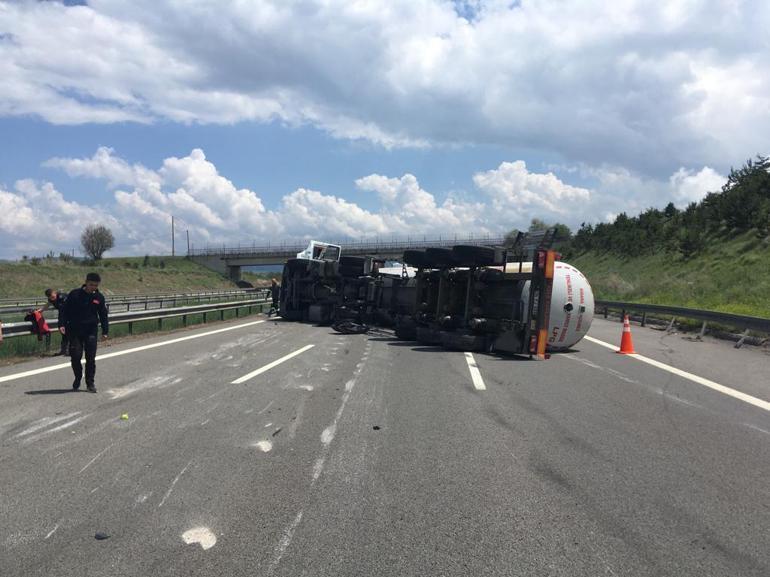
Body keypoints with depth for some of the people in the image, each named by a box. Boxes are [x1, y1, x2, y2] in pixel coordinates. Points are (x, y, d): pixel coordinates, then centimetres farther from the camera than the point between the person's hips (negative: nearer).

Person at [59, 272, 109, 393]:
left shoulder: (99, 297, 4)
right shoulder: (75, 294, -3)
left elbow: (103, 315, 12)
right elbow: (64, 310, 2)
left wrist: (105, 331, 7)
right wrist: (62, 324, -9)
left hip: (91, 331, 1)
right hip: (75, 331, -1)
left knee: (90, 358, -1)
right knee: (75, 356, -3)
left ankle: (90, 383, 10)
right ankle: (78, 378, 23)